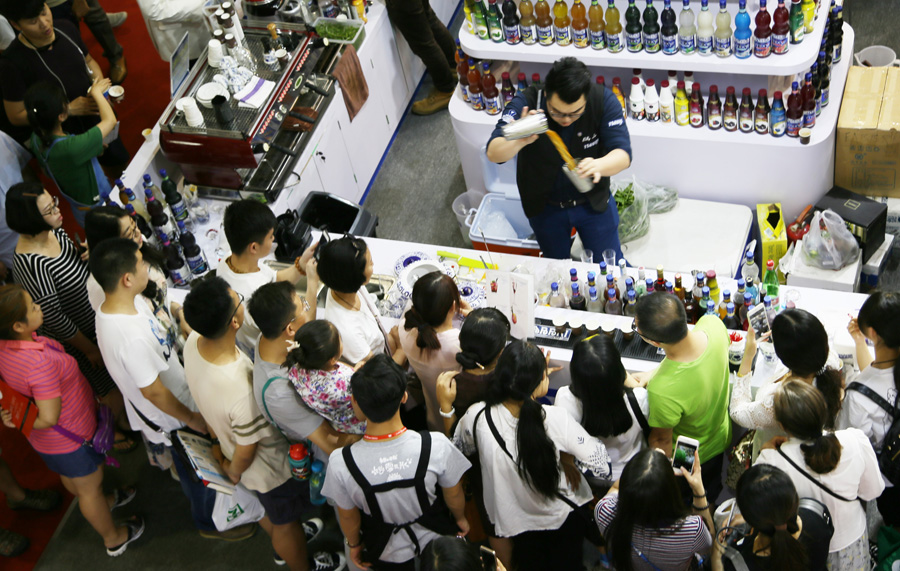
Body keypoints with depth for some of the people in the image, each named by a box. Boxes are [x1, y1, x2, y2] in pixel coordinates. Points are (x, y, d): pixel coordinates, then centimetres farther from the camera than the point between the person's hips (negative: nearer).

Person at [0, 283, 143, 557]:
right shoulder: (39, 362, -43)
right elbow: (49, 417, -37)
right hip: (72, 437, -8)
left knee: (70, 476, 35)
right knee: (90, 487, 18)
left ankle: (101, 502, 65)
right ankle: (113, 538, 44)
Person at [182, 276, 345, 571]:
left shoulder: (193, 341, -25)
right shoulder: (242, 390, -46)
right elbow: (245, 455, -27)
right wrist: (233, 472, -3)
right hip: (273, 466, -7)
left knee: (267, 507, 36)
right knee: (286, 523, 26)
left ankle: (283, 546, 66)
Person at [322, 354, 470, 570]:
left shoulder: (341, 463, -34)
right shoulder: (436, 446, -34)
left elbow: (348, 517, -14)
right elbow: (454, 495, -14)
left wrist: (354, 545, 8)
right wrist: (460, 519, 9)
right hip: (436, 544, 0)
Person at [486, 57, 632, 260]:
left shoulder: (604, 100, -24)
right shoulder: (525, 104, -28)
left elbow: (623, 154, -29)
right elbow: (493, 154, -36)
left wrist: (599, 165, -53)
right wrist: (520, 141, -59)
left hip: (593, 201, 1)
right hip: (545, 206, 0)